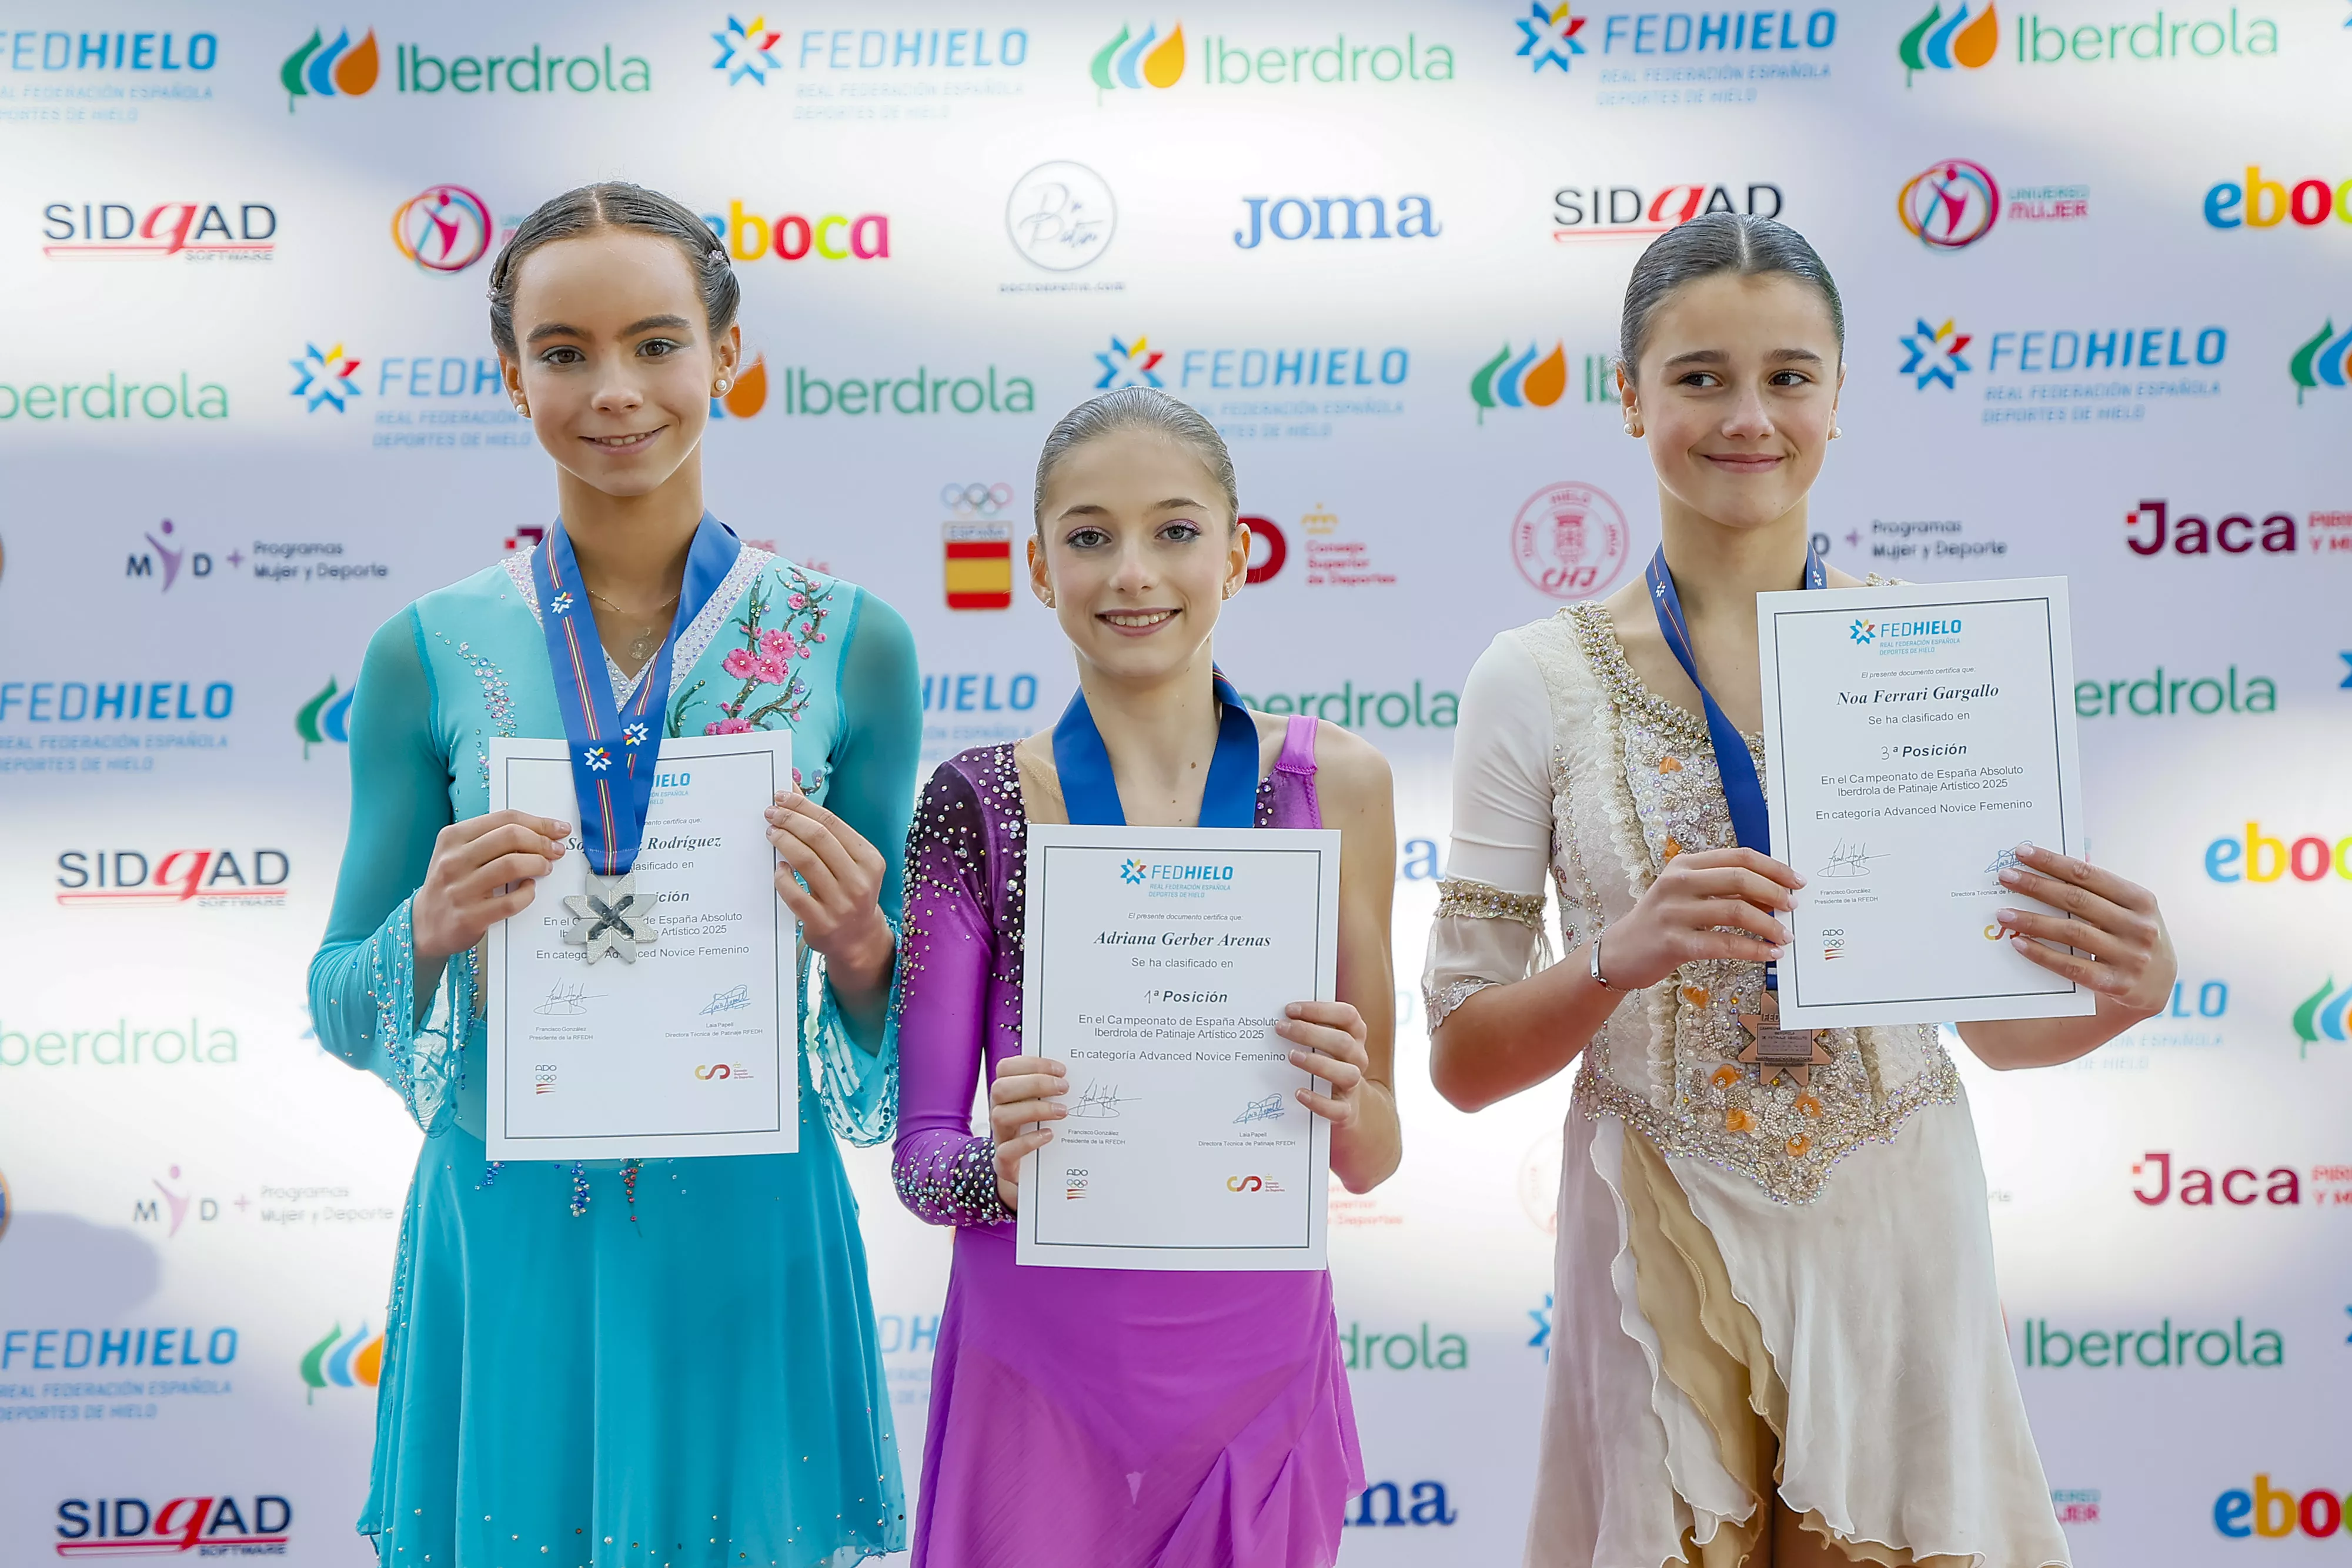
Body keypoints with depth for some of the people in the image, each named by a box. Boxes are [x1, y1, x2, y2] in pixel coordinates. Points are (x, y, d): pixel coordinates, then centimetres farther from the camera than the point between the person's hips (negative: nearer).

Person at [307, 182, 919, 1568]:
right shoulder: (429, 653, -2)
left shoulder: (850, 643, -3)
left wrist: (861, 952, -17)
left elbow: (902, 1033, 4)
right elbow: (339, 1007, 3)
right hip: (505, 1233, 1)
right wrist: (431, 929, -17)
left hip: (748, 1238, 0)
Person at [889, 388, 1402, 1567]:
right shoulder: (977, 804, -5)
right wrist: (1000, 1167, -23)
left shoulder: (1333, 783, -2)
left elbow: (1372, 1159, 4)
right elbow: (919, 1150, -2)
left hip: (1256, 1357, 2)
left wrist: (1346, 1099, -18)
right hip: (1040, 1370, -1)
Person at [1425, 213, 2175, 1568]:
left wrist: (2129, 992, -14)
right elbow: (1463, 1062, -4)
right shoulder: (1537, 684, -5)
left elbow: (1998, 1019, 6)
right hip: (1665, 1253, -1)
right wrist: (1619, 958, -22)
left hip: (1900, 1239, 1)